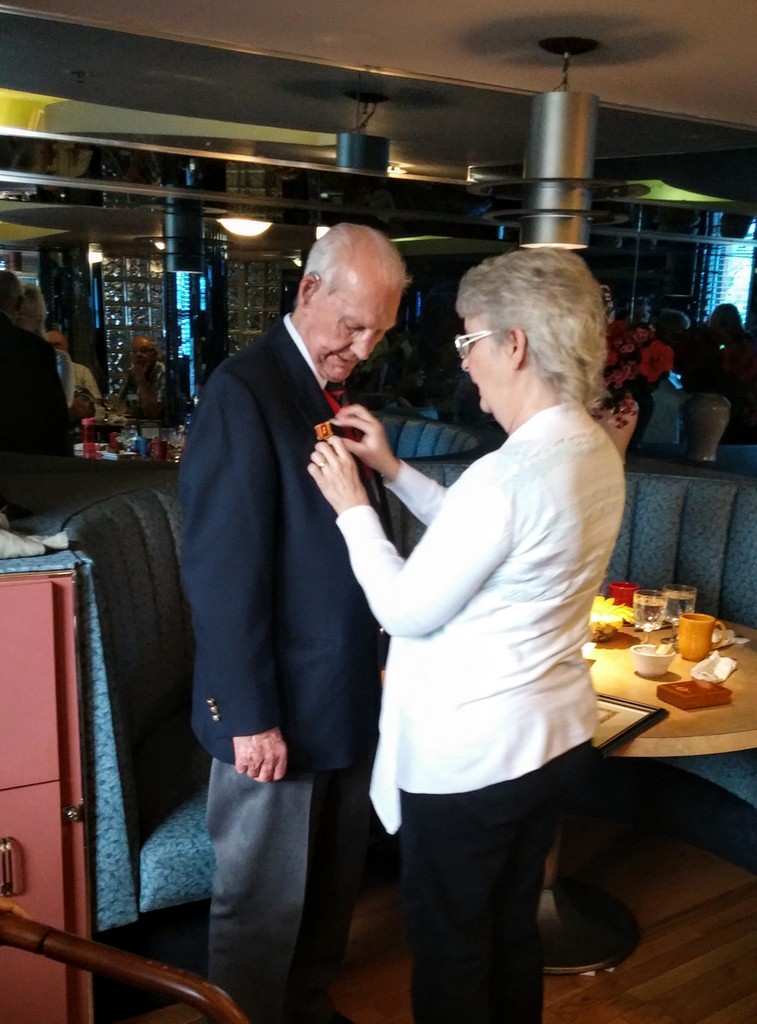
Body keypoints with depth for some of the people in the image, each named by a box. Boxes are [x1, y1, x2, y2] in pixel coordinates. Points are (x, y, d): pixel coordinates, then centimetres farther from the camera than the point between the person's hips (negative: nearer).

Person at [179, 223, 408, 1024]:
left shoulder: (341, 390, 8)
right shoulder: (244, 391, -17)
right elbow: (222, 571, -20)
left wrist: (375, 660, 7)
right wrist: (250, 715, -19)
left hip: (346, 693, 8)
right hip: (277, 708, -8)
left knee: (332, 888, 23)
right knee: (263, 904, 12)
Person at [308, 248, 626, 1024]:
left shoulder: (508, 474, -28)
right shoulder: (596, 453, 0)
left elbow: (407, 611, -20)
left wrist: (352, 506, -9)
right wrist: (393, 471, 7)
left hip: (468, 754, -8)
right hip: (554, 735, 8)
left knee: (448, 951, 15)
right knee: (513, 929, 26)